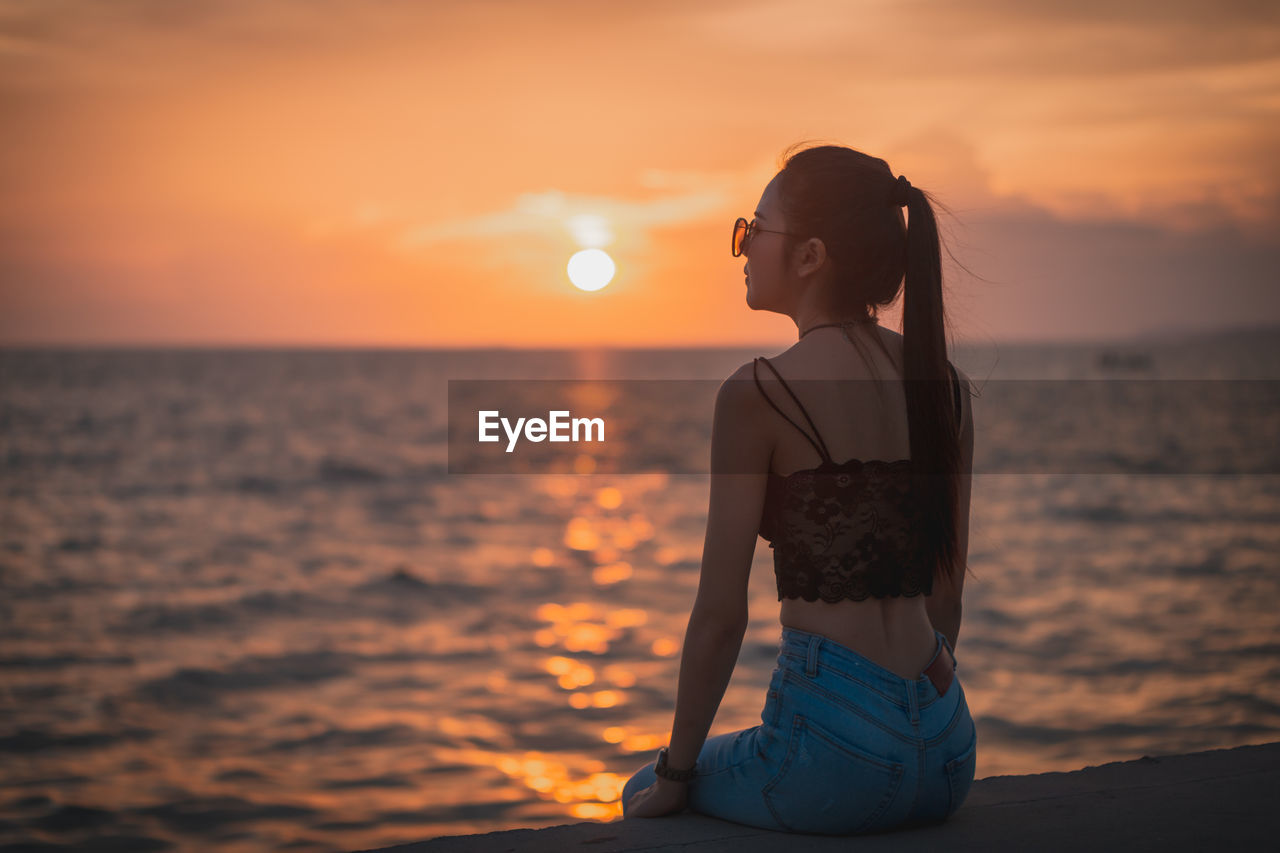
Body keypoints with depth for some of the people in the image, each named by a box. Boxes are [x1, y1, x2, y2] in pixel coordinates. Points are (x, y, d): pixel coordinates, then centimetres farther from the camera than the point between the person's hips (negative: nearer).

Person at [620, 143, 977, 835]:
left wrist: (675, 777, 2)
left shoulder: (758, 394, -12)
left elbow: (721, 615, -9)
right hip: (947, 752, 6)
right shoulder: (946, 384, 6)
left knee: (644, 797, 25)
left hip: (835, 753, -6)